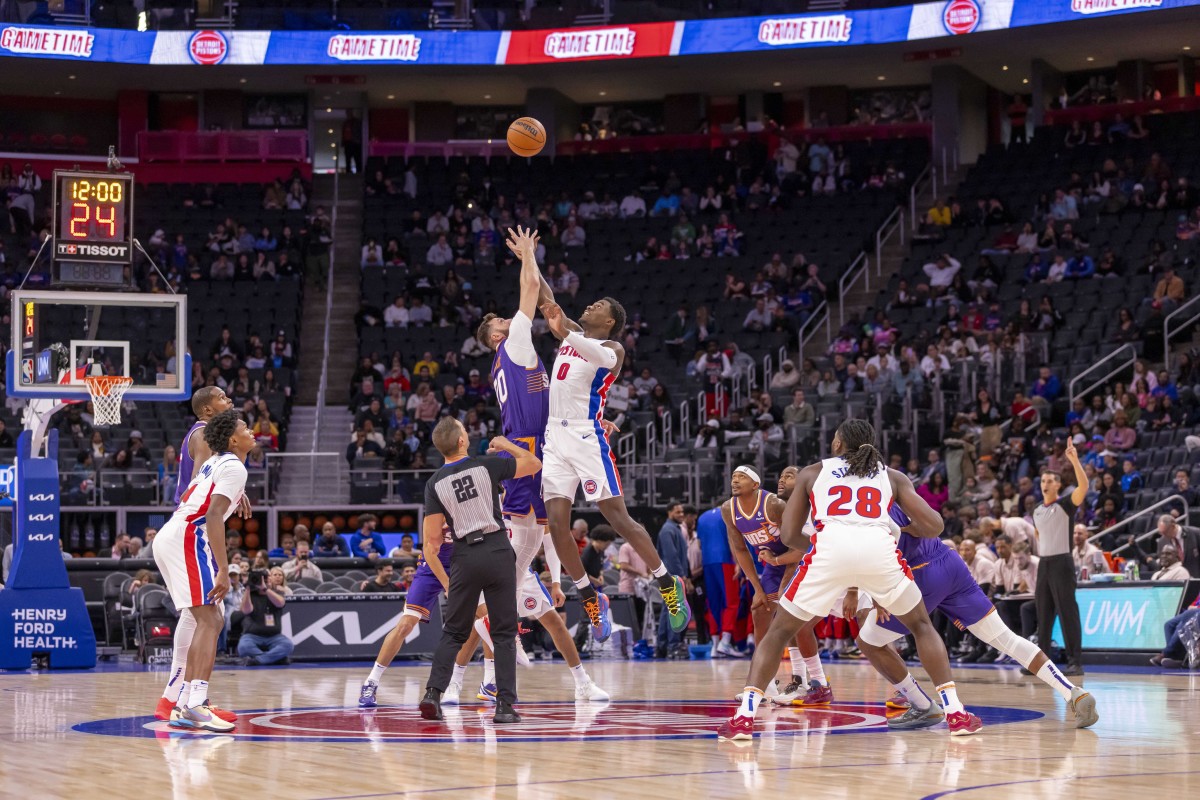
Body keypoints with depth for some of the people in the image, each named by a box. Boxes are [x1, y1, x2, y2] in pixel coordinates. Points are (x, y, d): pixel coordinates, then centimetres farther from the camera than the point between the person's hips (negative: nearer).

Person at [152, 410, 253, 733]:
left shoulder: (215, 463, 22)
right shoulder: (234, 467, -7)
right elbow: (213, 516, -19)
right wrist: (224, 570, -23)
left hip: (167, 538, 10)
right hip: (187, 539, -10)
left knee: (212, 621, 14)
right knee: (208, 621, -15)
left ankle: (183, 706, 12)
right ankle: (196, 705, -29)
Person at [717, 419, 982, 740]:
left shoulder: (811, 473, 28)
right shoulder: (893, 477, 29)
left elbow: (788, 535, 24)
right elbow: (934, 526, 21)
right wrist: (907, 529, 42)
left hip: (830, 549, -1)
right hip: (880, 549, 1)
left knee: (779, 631, 18)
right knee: (922, 626, 26)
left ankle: (743, 717, 4)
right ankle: (956, 713, 16)